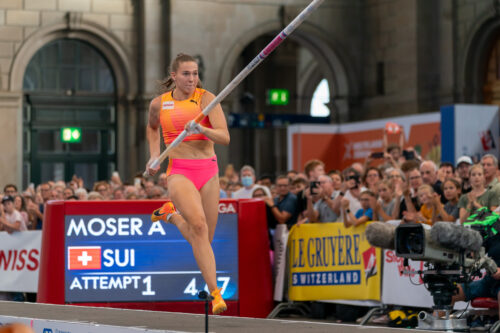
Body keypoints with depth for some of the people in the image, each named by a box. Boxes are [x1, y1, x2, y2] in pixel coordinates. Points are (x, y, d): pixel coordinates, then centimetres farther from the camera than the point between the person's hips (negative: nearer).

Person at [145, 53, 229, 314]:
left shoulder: (206, 98, -2)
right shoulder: (159, 103, 4)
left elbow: (224, 137, -11)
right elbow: (151, 127, 27)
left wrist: (201, 129, -28)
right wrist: (154, 155, 14)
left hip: (208, 170, 2)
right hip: (178, 172, -2)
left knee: (205, 238, 8)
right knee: (199, 226, -24)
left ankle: (170, 214, 39)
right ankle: (214, 293, -25)